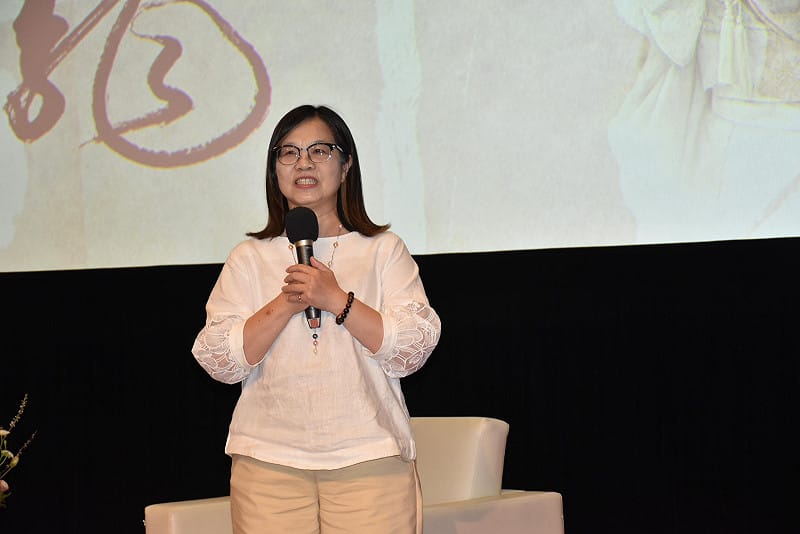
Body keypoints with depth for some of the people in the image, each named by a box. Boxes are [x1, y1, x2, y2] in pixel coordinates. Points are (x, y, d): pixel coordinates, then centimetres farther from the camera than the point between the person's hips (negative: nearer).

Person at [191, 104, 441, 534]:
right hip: (269, 464, 1)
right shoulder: (249, 259, 12)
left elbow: (413, 349, -2)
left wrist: (336, 299, -11)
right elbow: (219, 361, 1)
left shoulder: (383, 250, 10)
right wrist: (285, 305, -10)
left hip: (370, 464, -1)